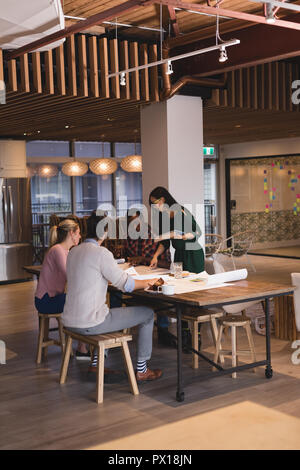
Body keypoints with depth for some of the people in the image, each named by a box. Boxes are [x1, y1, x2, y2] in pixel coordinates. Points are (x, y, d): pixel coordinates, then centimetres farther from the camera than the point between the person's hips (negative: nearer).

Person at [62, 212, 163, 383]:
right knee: (147, 314, 7)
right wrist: (148, 282, 5)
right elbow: (126, 284, -12)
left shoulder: (74, 251, 10)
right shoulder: (101, 253, -15)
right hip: (90, 323, -8)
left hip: (70, 321, 9)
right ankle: (142, 370, 15)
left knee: (114, 308, 38)